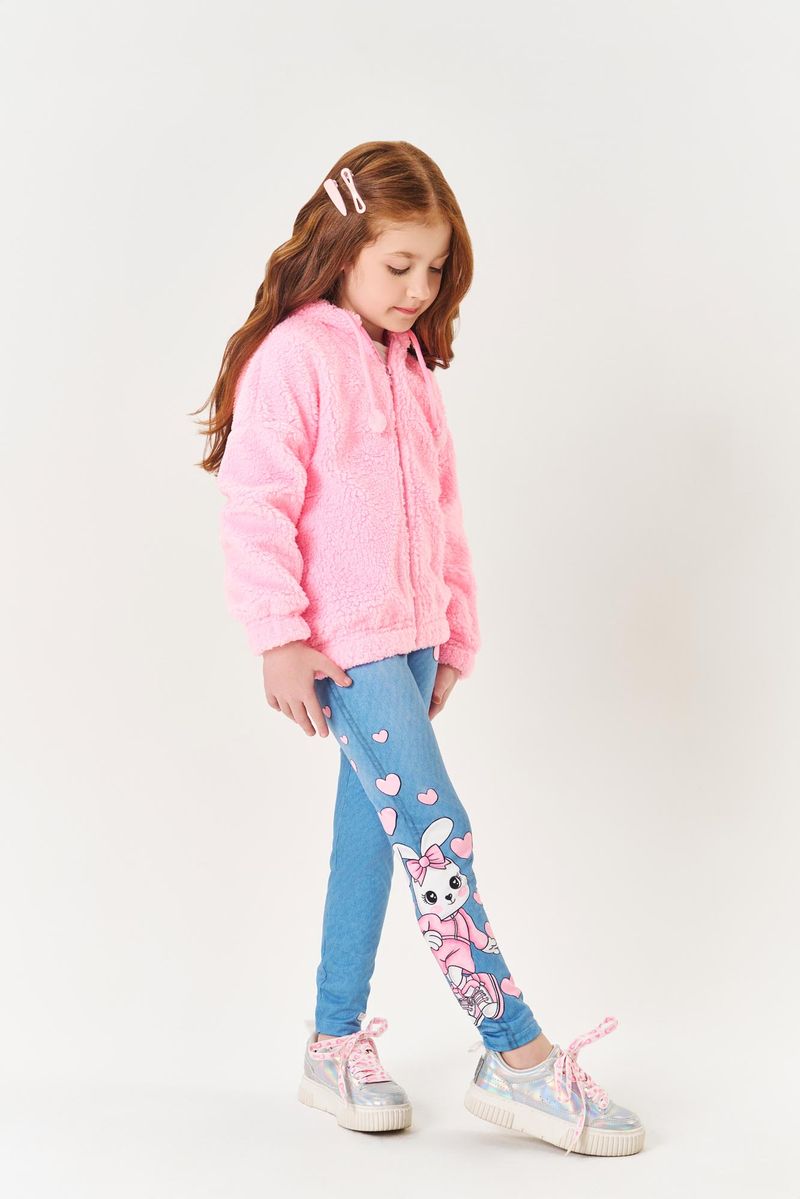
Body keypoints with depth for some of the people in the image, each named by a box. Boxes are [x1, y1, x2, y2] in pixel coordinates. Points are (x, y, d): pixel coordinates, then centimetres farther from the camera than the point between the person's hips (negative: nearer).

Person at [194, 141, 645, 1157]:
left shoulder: (412, 365, 16)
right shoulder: (292, 357, -9)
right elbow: (254, 507, -13)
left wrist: (452, 634, 18)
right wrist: (279, 637, -17)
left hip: (409, 638, 8)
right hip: (340, 643, -8)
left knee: (372, 833, 11)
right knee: (436, 831, -11)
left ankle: (337, 1045, 23)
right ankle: (517, 1057, -4)